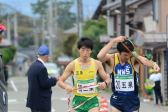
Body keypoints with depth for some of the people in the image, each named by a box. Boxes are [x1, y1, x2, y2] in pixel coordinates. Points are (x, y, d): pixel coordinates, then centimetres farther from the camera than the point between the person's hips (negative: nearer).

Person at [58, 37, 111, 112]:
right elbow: (60, 81, 0)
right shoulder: (73, 65, -2)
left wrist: (105, 83, -18)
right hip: (78, 100, 1)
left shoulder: (97, 64, 1)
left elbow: (108, 79, 7)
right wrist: (66, 87, -23)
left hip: (92, 100, 0)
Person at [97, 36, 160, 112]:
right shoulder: (111, 59, -7)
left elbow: (145, 60, -31)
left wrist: (153, 64, -55)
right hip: (117, 99, 1)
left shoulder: (134, 57, -10)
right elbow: (100, 56, -29)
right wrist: (114, 41, -27)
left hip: (132, 99, -1)